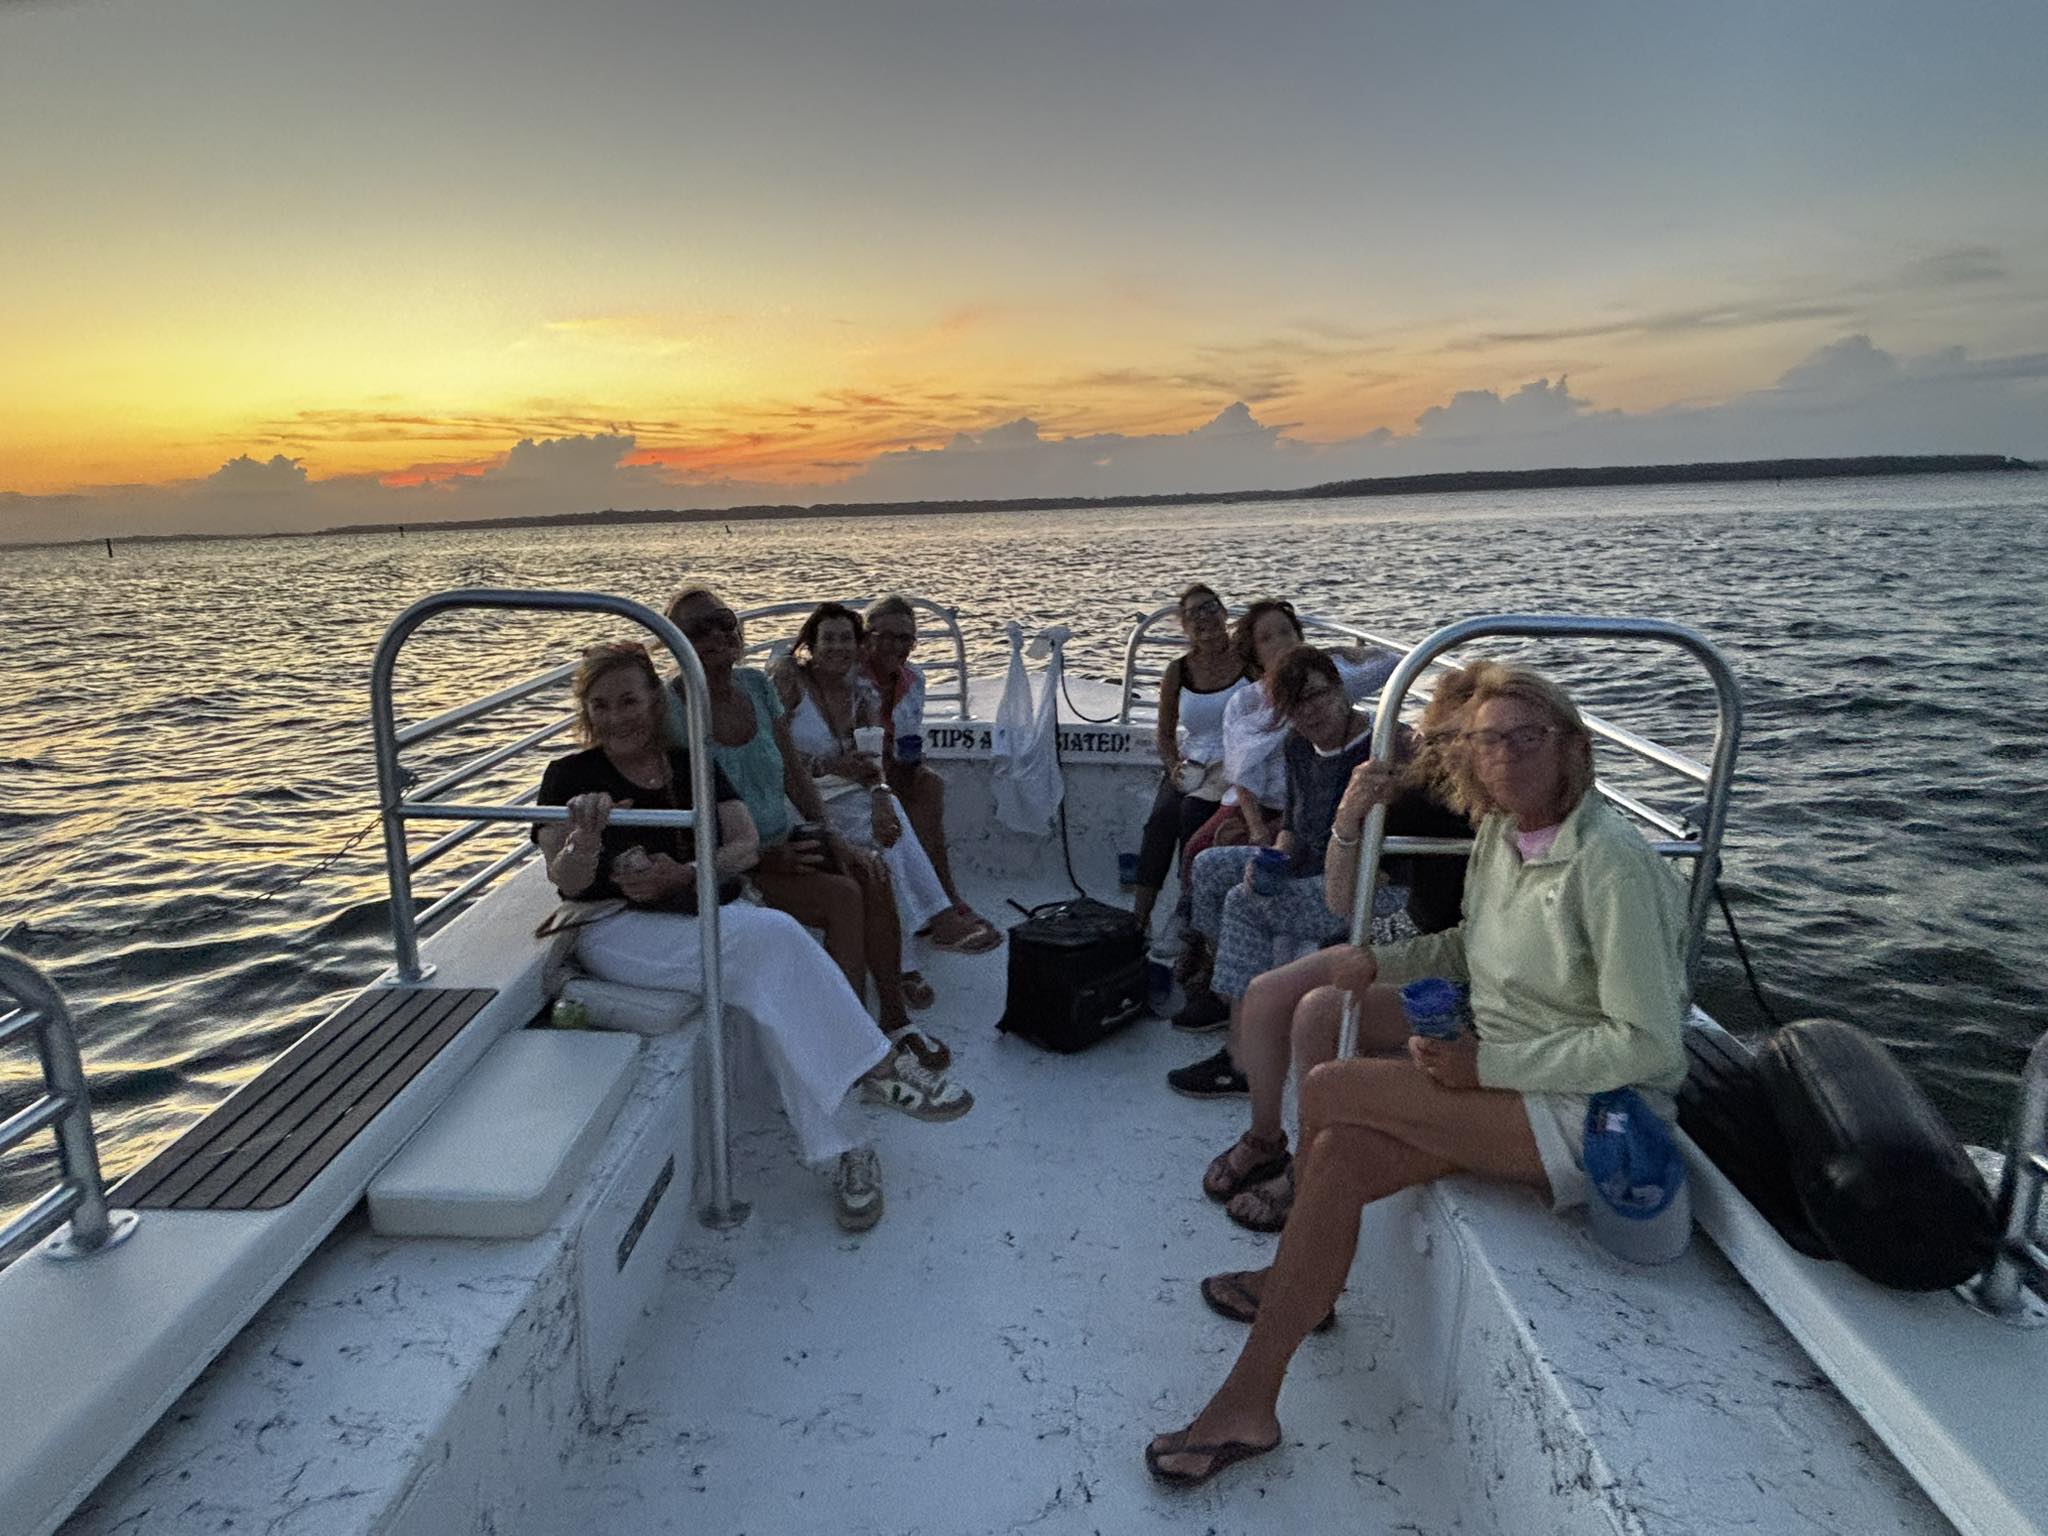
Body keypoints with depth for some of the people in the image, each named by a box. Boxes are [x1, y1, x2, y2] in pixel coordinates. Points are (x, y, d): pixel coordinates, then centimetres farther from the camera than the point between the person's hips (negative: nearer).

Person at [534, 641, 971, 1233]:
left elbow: (745, 846, 4)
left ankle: (841, 1148, -23)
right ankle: (876, 1066, -20)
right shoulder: (571, 777, 3)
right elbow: (566, 881, -7)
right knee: (772, 937, -30)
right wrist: (585, 839, -30)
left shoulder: (692, 765, 14)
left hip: (711, 913, 4)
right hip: (623, 929, -4)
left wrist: (682, 874, -15)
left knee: (770, 985, -29)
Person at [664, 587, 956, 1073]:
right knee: (843, 896, -24)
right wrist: (763, 858, -21)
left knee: (873, 873, -17)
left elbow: (795, 772, 10)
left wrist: (829, 833, -4)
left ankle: (894, 1015, -7)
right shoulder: (671, 709, -14)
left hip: (783, 843, 6)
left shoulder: (756, 686, 5)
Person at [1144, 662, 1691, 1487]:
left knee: (1327, 1091, -19)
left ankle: (1292, 1274, 5)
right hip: (1502, 1070, 8)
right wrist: (1378, 962, 3)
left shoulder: (1610, 863, -21)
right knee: (1340, 1155, -10)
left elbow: (1646, 1046, -23)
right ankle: (1250, 1401, 6)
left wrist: (1485, 1064, -23)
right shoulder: (1501, 833, 4)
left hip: (1591, 1113, -8)